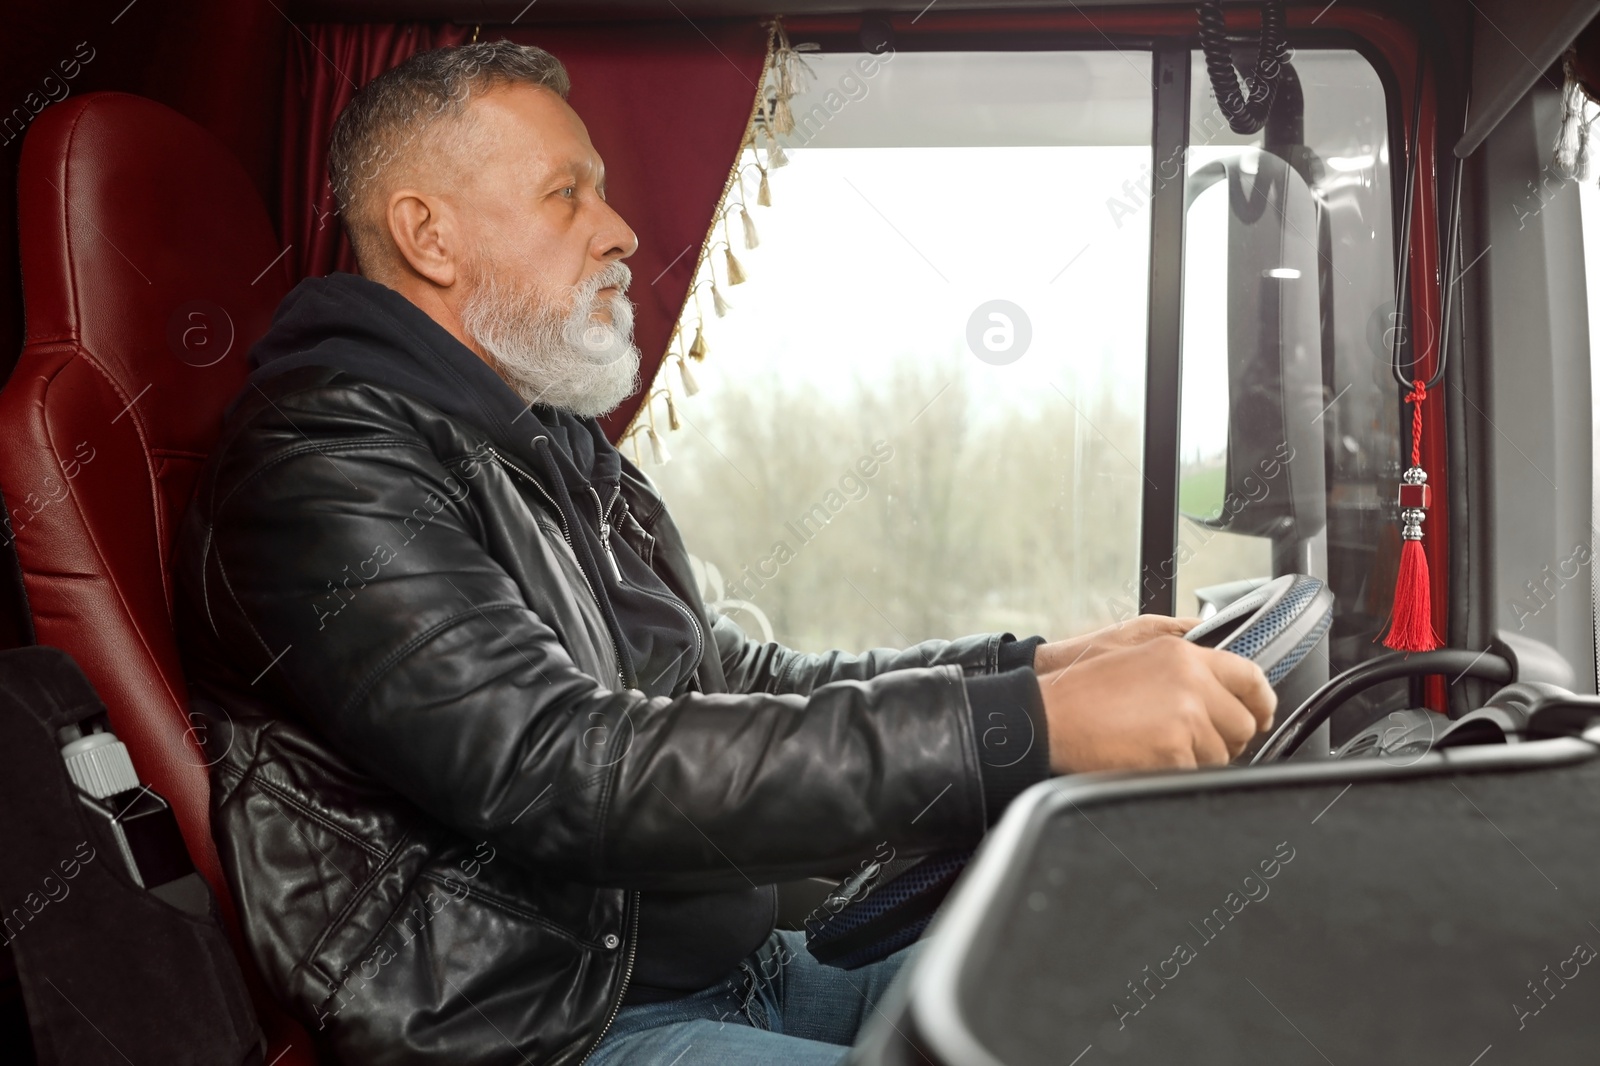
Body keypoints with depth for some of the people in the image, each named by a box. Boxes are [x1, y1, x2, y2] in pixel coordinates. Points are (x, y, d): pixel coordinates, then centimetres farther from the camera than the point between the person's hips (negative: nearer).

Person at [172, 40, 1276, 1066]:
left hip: (752, 969, 9)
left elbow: (740, 684, 19)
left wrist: (1035, 664, 5)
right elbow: (569, 770, -27)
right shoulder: (325, 466, -14)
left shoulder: (558, 447, 17)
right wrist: (1030, 727, -30)